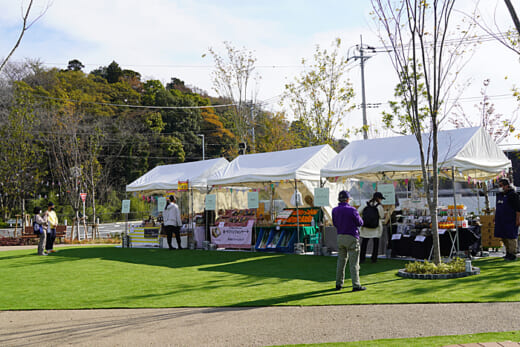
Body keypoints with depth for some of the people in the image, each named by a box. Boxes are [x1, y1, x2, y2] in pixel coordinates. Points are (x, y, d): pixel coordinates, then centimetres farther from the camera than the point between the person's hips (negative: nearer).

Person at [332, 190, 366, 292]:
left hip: (340, 237, 5)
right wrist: (357, 216, 14)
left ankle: (339, 284, 18)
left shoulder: (335, 210, 1)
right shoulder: (352, 210, -14)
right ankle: (356, 285, -1)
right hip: (351, 237, -5)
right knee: (354, 263, -1)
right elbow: (360, 223, -4)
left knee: (341, 261, 14)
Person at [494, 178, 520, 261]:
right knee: (503, 237, 12)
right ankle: (508, 252, 23)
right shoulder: (499, 195, 14)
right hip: (501, 221, 8)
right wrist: (495, 218, 21)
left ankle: (512, 254, 0)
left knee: (511, 237, -5)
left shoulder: (512, 195, -10)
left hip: (510, 221, -8)